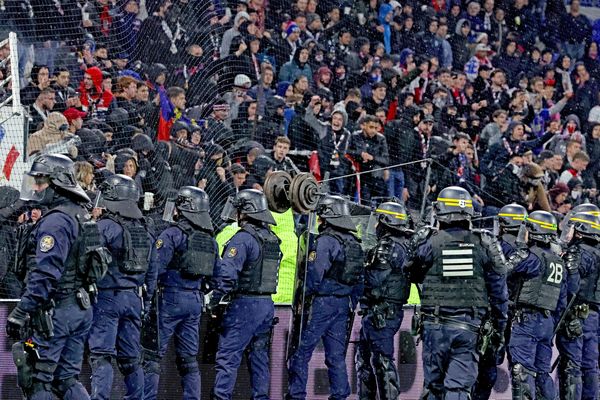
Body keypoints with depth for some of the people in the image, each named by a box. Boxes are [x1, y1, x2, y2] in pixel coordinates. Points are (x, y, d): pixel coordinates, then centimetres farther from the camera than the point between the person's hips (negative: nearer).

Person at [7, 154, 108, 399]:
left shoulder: (55, 221, -15)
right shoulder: (81, 216, 15)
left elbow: (45, 273, -22)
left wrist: (20, 313, -22)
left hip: (55, 310, -10)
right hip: (81, 308, 10)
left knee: (36, 380, -5)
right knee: (67, 379, 12)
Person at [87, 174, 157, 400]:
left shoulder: (105, 226, -10)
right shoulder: (145, 230, 12)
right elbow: (152, 270, 15)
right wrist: (146, 301, 21)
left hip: (107, 296, -6)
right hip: (134, 298, 6)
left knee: (100, 356, -7)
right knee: (130, 358, 12)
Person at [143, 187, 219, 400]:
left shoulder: (172, 234, -10)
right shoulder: (210, 240, 12)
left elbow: (155, 268, -14)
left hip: (171, 297, -6)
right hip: (196, 300, 6)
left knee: (153, 353, -3)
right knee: (189, 357, 11)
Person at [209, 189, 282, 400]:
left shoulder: (243, 238, -14)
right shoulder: (272, 239, 12)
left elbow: (226, 273, -20)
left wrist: (214, 301, -12)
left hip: (245, 304, -8)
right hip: (267, 304, 8)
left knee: (228, 355, -7)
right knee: (260, 355, 14)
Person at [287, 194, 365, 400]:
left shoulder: (326, 241, -13)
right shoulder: (354, 243, 12)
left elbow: (314, 275, -17)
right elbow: (359, 280, 16)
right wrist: (351, 305, 21)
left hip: (323, 302, -8)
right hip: (343, 304, 8)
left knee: (302, 351, -2)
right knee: (336, 355, 10)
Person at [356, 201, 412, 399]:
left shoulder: (388, 247, -16)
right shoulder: (403, 246, 16)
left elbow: (375, 279, -21)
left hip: (380, 313, -11)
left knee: (382, 361, -8)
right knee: (364, 358, 18)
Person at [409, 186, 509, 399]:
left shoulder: (429, 243, -5)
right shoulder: (484, 245, 0)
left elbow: (416, 275, 11)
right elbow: (498, 285, 5)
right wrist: (500, 319, 17)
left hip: (436, 324, -1)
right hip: (469, 325, 1)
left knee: (434, 382, 12)